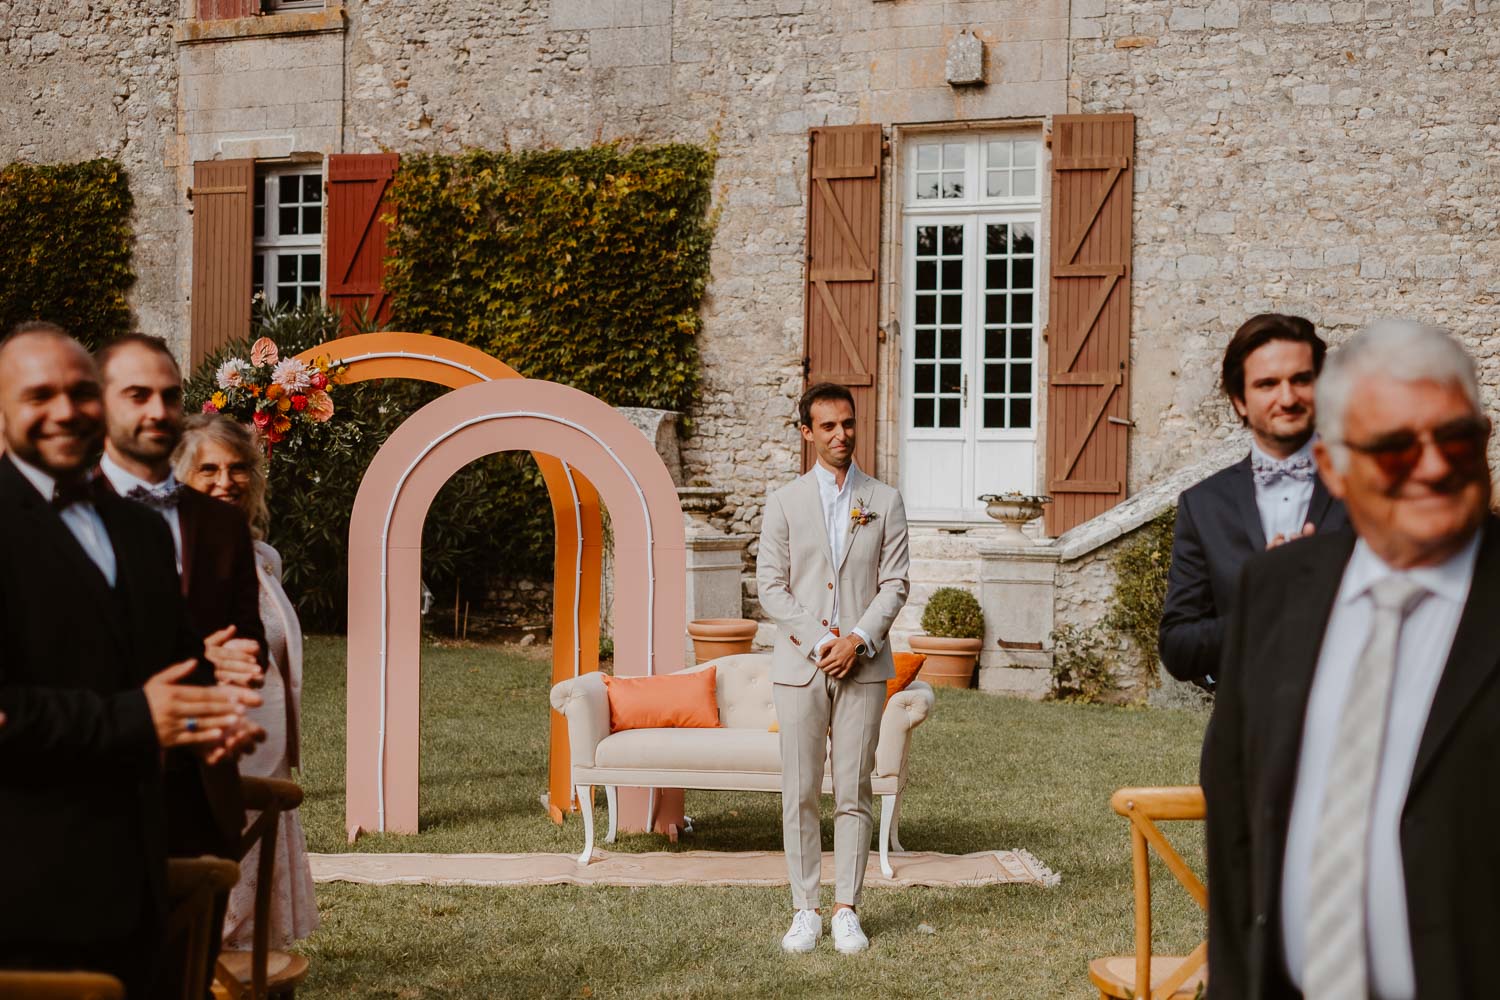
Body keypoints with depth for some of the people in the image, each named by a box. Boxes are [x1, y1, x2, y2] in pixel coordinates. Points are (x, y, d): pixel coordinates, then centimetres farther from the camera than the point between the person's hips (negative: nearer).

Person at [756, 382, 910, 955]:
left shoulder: (884, 502, 8)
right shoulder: (784, 504, 7)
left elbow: (895, 584, 3)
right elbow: (770, 586, 2)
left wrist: (857, 640, -11)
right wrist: (817, 640, -10)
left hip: (863, 666, 0)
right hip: (799, 665, 0)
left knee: (854, 793, 1)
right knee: (799, 794, 0)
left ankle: (847, 909, 7)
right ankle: (805, 909, 7)